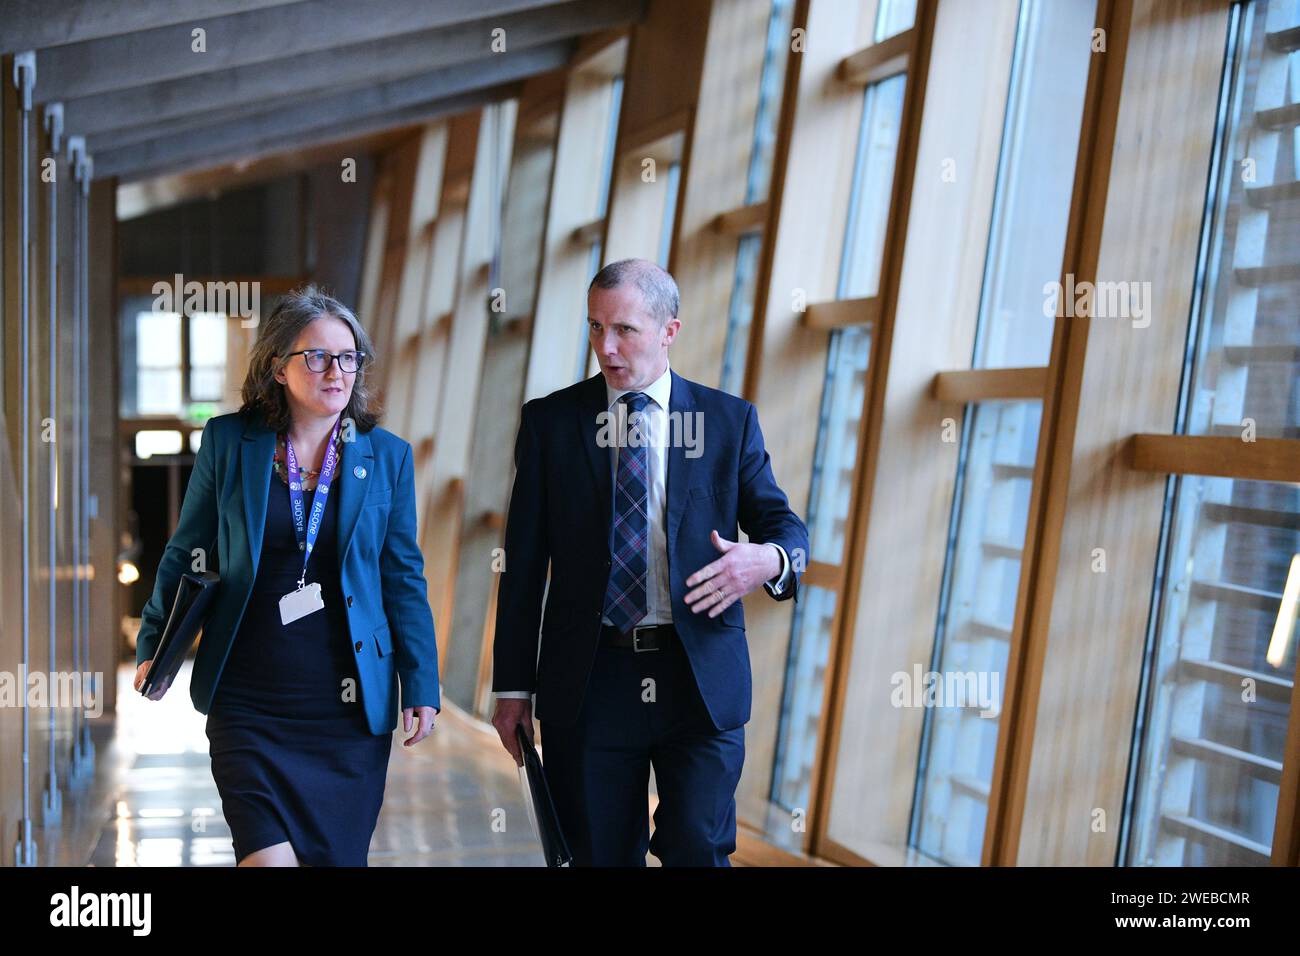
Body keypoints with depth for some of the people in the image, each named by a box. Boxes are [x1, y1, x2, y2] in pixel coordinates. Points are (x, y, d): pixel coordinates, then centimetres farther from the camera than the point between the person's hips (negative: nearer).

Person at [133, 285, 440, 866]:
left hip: (350, 705, 1)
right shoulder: (228, 441, 1)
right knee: (269, 856, -11)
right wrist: (154, 646, 11)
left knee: (336, 855, 9)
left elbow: (405, 579, 4)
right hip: (249, 703, -1)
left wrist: (421, 686, 1)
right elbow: (186, 552, 11)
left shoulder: (387, 456, 2)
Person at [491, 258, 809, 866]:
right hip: (588, 680, 1)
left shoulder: (730, 420, 4)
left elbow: (784, 525, 7)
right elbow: (524, 563, 4)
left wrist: (770, 559, -18)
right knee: (598, 854, 11)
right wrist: (513, 686, 2)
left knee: (699, 849, 0)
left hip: (701, 681, 0)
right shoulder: (549, 421, 3)